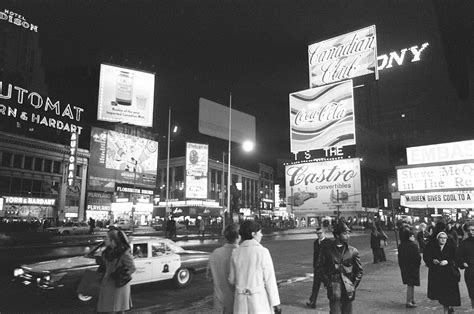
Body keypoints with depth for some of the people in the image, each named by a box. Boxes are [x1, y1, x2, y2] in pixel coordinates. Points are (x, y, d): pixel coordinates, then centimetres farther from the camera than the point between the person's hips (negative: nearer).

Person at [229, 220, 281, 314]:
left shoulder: (236, 253, -1)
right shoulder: (263, 252, -15)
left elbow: (233, 280, 6)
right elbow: (269, 280, -13)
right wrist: (276, 303, -5)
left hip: (242, 299, 4)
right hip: (260, 299, -4)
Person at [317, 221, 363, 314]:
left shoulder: (353, 251, 3)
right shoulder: (327, 250, -1)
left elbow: (359, 270, 11)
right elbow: (321, 267, 5)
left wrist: (354, 285, 3)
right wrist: (327, 283, -2)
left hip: (348, 289, 2)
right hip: (334, 289, -2)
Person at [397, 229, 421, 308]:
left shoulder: (400, 246, 2)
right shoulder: (413, 245, -19)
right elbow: (418, 257, -18)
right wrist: (418, 263, 2)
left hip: (404, 267, 7)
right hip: (413, 267, -7)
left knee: (410, 284, 19)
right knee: (410, 284, 1)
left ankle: (412, 300, 28)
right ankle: (409, 302, 6)